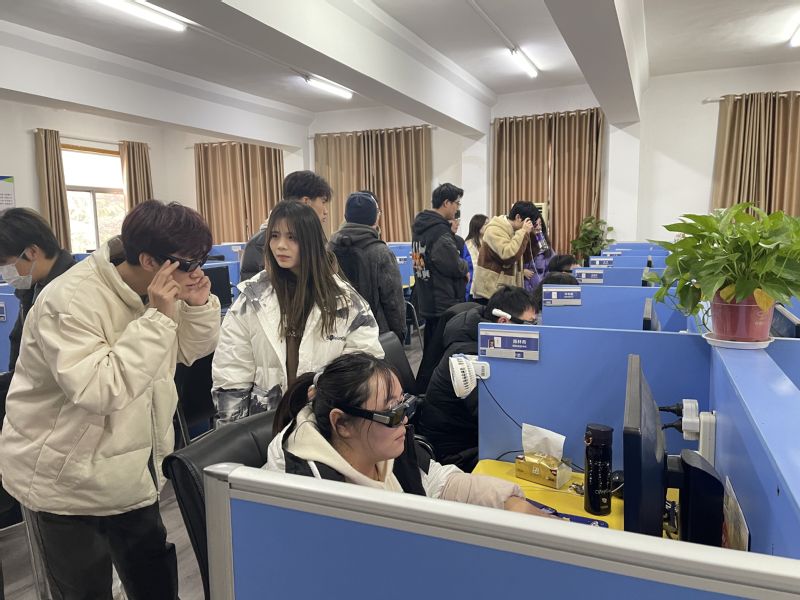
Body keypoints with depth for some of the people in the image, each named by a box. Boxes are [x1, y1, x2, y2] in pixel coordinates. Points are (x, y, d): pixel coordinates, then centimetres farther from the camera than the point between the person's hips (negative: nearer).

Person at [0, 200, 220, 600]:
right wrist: (157, 318, -35)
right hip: (67, 481, -6)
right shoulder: (70, 300, -27)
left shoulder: (158, 294, -5)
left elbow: (193, 350, 6)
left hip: (131, 471, 6)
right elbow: (98, 390, -36)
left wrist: (198, 305, -13)